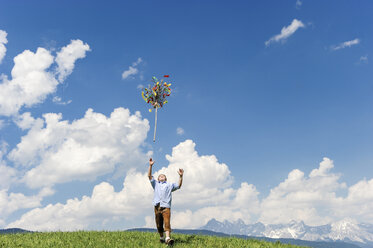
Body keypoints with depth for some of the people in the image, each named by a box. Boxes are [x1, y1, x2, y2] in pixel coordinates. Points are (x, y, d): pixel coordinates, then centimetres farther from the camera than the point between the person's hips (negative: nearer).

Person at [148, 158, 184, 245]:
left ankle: (168, 238, -27)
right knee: (159, 224, 3)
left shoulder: (169, 185, 25)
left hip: (166, 206, -2)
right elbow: (149, 176, 16)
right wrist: (150, 166, 4)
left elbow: (179, 185, 18)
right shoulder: (156, 184, 25)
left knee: (167, 222, -16)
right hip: (157, 206, 2)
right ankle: (161, 237, 17)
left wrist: (181, 176, 6)